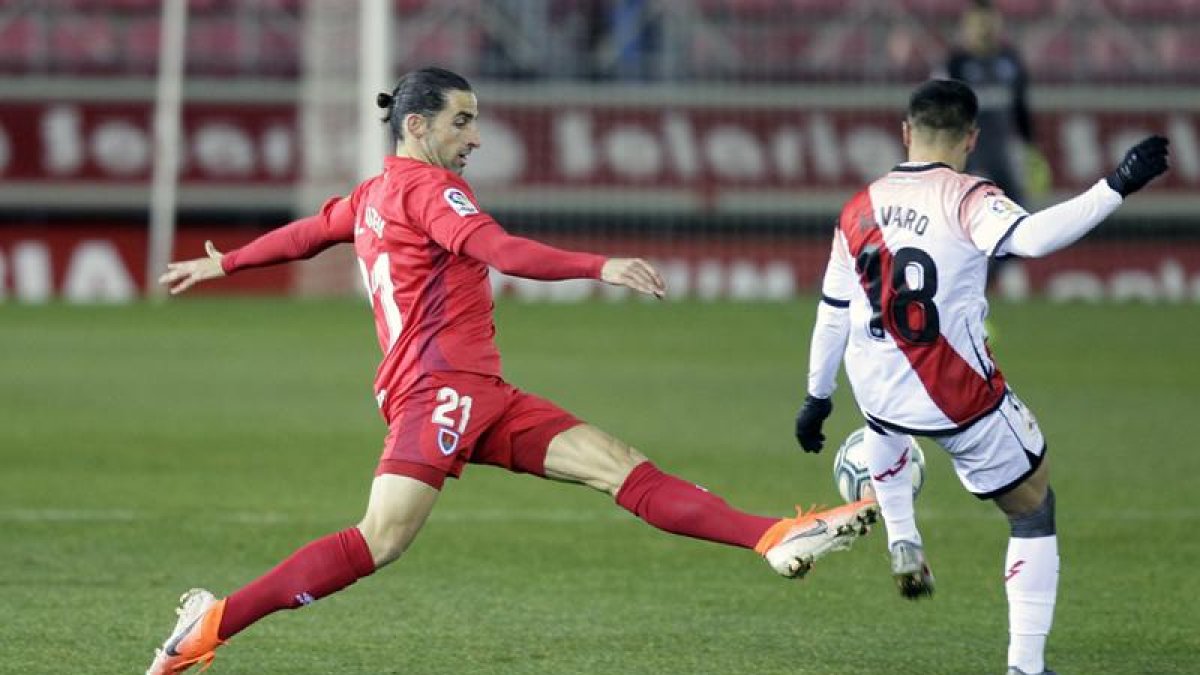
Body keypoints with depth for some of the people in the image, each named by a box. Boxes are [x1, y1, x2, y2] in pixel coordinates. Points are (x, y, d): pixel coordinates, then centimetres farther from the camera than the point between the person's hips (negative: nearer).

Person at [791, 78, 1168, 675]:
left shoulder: (859, 210, 5)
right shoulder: (967, 199, -12)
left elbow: (832, 315, 13)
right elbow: (1031, 237, -33)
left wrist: (817, 396, 25)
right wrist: (1116, 189, -34)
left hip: (878, 395, 5)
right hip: (960, 400, -5)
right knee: (1033, 510, 12)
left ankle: (902, 543, 34)